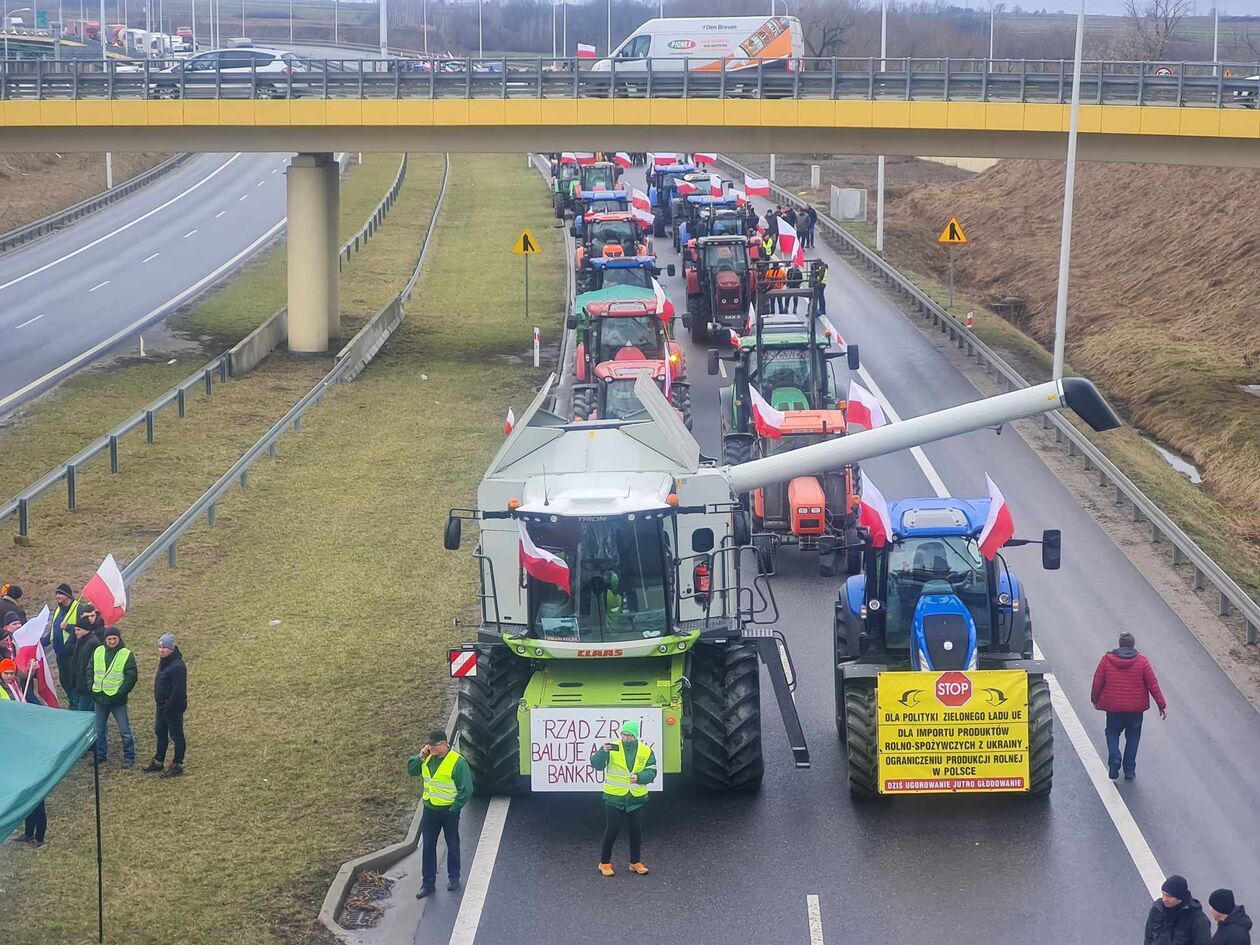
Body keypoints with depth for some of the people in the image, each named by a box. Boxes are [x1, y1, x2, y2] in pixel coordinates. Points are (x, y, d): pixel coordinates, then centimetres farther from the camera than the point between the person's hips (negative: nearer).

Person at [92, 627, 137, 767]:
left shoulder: (127, 655, -8)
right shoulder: (98, 652, 5)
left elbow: (131, 677, -10)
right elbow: (90, 670, 13)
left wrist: (121, 693, -16)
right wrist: (92, 688, 1)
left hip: (118, 699, -5)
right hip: (100, 698, 5)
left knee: (124, 729, 0)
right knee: (99, 728, 15)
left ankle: (129, 757, 10)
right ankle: (101, 754, 29)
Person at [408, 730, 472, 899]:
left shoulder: (458, 762, -19)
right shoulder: (427, 758, -1)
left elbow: (466, 790, -16)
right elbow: (412, 770, 9)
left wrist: (454, 809, -14)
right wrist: (420, 757, -8)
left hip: (449, 811, -5)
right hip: (430, 810, 5)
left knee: (452, 846, 12)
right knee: (428, 847, 7)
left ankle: (453, 878, 29)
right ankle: (428, 883, 13)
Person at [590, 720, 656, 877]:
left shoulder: (646, 751, 0)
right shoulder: (612, 748, -7)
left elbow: (651, 771, 0)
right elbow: (596, 765, -13)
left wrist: (639, 777, -19)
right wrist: (603, 752, -31)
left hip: (636, 798, 3)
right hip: (614, 798, -3)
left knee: (636, 831, 10)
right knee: (611, 830, 0)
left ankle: (636, 862, 23)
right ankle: (604, 863, 13)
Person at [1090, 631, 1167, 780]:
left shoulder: (1107, 660, -5)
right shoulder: (1142, 662, -5)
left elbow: (1097, 682, 0)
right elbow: (1153, 685, -4)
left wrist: (1095, 700, 16)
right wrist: (1162, 705, 4)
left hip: (1113, 708, 0)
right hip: (1135, 709, 0)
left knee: (1112, 734, 18)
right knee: (1133, 737, 16)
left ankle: (1114, 759, -7)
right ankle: (1129, 770, 14)